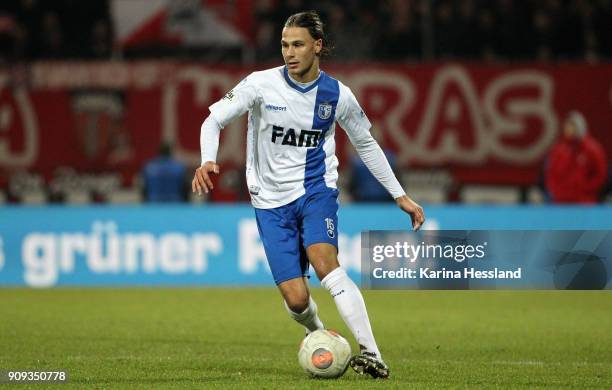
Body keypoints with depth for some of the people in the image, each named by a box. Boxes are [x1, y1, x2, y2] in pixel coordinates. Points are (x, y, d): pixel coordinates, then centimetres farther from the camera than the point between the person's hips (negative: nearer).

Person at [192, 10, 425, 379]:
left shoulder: (336, 94, -2)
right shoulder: (262, 84, -8)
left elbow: (366, 144, 12)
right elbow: (214, 120, -6)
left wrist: (400, 196, 13)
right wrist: (208, 161, -27)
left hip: (316, 189, 0)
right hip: (271, 200, 0)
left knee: (323, 261, -31)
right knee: (296, 300, -7)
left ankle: (371, 353, -35)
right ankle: (317, 333, 31)